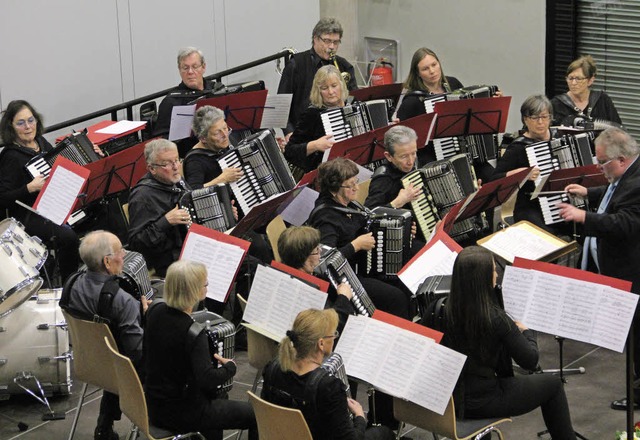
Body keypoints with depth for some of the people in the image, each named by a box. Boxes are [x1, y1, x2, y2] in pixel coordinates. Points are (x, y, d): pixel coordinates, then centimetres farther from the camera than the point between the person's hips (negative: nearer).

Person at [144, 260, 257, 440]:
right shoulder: (193, 332, -28)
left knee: (213, 396, 37)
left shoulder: (155, 312, -4)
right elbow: (207, 379, -31)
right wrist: (230, 366, -14)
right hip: (179, 414, -9)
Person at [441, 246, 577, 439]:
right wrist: (527, 332, 3)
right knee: (553, 384, 16)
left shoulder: (445, 309, -7)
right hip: (480, 402, -6)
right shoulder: (494, 318, -25)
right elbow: (530, 361, -15)